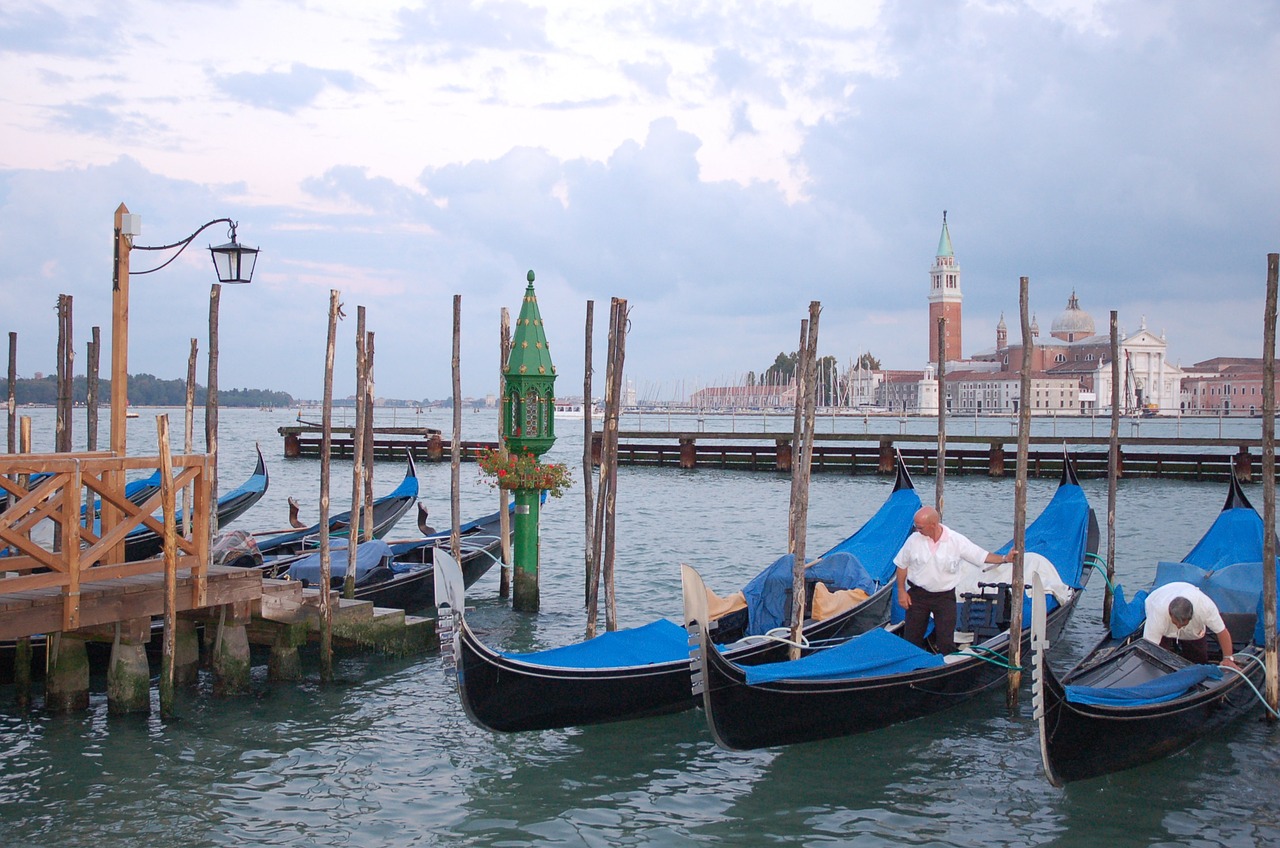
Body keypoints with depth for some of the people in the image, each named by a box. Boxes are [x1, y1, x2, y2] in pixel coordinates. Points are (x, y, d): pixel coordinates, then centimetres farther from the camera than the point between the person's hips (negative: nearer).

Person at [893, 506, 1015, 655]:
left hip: (945, 596, -1)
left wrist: (1005, 558, -20)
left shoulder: (956, 540, -11)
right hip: (917, 595, 1)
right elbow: (902, 565, 4)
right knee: (911, 638, 7)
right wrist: (901, 591, 2)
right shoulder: (914, 539, -8)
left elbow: (982, 557, -6)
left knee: (946, 642, -2)